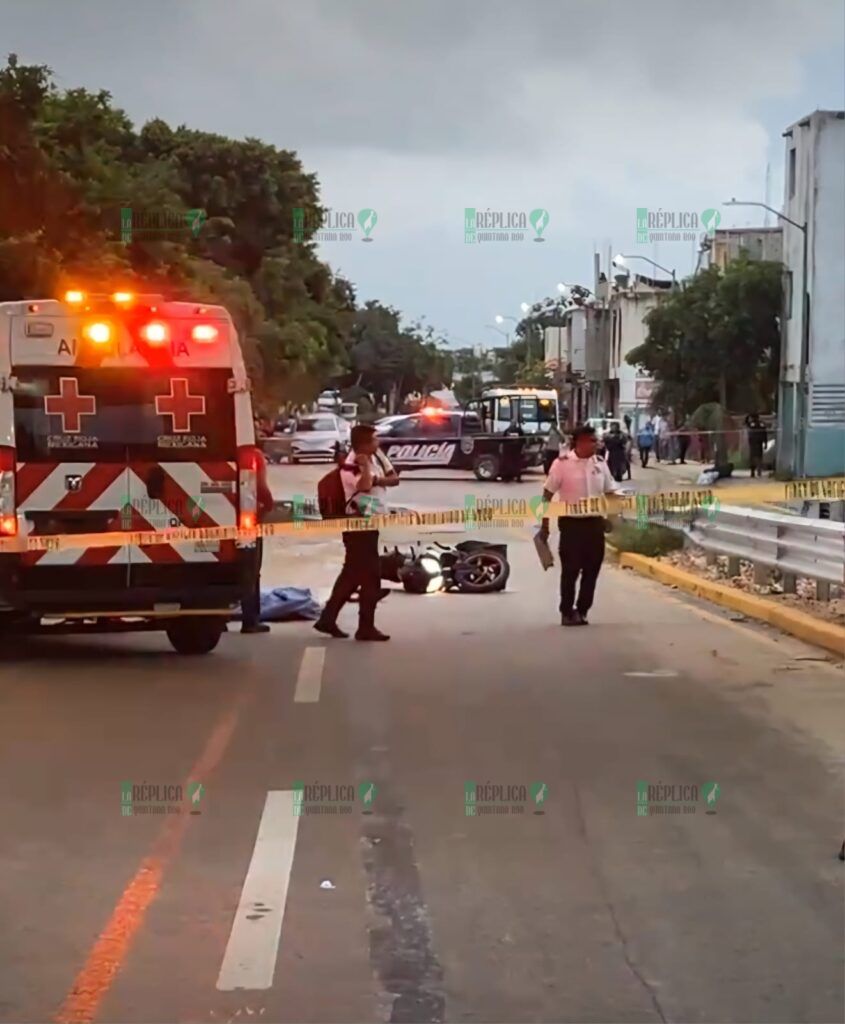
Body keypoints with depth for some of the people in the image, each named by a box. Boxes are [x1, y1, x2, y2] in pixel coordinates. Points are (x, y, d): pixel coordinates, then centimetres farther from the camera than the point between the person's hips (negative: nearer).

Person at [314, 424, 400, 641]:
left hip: (371, 523, 9)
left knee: (353, 573, 13)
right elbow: (364, 485, -35)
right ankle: (366, 627, 2)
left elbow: (394, 479, 4)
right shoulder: (350, 466, -18)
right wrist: (366, 465, -22)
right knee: (371, 576, -6)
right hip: (358, 525, -9)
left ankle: (328, 619, 20)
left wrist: (377, 480, -14)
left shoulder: (377, 457, 7)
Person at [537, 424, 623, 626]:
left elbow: (611, 492, 13)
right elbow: (548, 495, -5)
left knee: (592, 568, 6)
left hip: (595, 522, 4)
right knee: (570, 569, 0)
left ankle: (582, 611, 17)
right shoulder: (562, 464, -9)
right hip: (571, 522, -4)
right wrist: (544, 525, -6)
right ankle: (567, 612, 12)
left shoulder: (600, 464, 5)